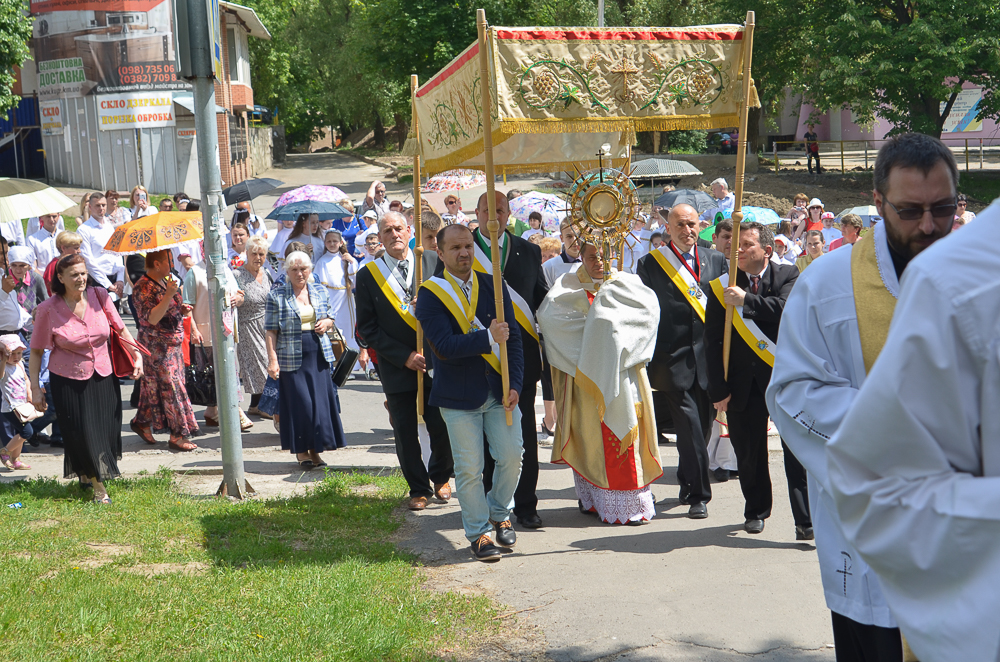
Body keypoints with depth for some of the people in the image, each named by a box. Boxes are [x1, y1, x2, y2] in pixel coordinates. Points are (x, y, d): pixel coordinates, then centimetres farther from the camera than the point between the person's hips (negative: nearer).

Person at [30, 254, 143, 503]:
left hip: (103, 377, 3)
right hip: (68, 380, -3)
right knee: (81, 434, -3)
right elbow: (36, 351, -4)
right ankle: (98, 486, 16)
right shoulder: (48, 309, -12)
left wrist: (136, 355, 4)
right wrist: (35, 387, -6)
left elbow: (119, 328, 8)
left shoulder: (99, 296, -6)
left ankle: (86, 474, 36)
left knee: (106, 431, 7)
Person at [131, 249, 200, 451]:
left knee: (155, 386, 14)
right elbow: (152, 318, -26)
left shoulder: (166, 281, 12)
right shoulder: (143, 288, -16)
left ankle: (142, 422, 28)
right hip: (157, 346, -9)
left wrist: (182, 309, 4)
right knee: (171, 388, -7)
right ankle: (178, 435, -2)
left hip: (173, 343, 9)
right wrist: (169, 294, -32)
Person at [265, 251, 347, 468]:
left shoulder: (320, 291, 10)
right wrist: (272, 359, -12)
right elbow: (270, 331, -5)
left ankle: (315, 450, 14)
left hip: (318, 355, 4)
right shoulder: (276, 295, -3)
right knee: (299, 403, -3)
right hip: (292, 358, -4)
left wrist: (326, 323, -3)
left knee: (320, 401, 3)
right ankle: (301, 451, 10)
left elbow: (330, 318, 21)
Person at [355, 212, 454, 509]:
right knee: (405, 435, 4)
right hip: (397, 369, 0)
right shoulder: (368, 276, 0)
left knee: (443, 429, 0)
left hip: (434, 363, 0)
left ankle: (440, 478, 28)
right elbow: (367, 328, -1)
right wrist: (404, 356, -9)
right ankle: (419, 489, 24)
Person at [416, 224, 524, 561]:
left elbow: (512, 337, 3)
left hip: (500, 390, 3)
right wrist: (487, 338, -25)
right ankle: (479, 532, 17)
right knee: (469, 468, 0)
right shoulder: (430, 293, -7)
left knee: (511, 456, 3)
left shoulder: (494, 285, 5)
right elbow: (444, 347, -18)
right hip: (459, 395, -3)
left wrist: (514, 384, -6)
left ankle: (499, 515, 29)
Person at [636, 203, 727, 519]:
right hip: (673, 360, -4)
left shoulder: (716, 261, 10)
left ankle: (687, 486, 31)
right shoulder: (650, 264, 0)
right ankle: (698, 495, 1)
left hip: (707, 358, 4)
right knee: (689, 427, -7)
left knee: (702, 425, 12)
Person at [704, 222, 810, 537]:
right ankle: (756, 512, 30)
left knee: (797, 451, -7)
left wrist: (746, 300, -20)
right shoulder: (722, 286, 4)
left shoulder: (787, 276, 1)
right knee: (749, 454, 11)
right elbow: (713, 341, 2)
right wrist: (718, 389, -3)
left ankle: (806, 520, -3)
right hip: (744, 383, 2)